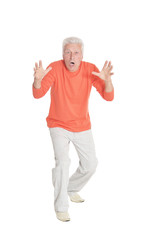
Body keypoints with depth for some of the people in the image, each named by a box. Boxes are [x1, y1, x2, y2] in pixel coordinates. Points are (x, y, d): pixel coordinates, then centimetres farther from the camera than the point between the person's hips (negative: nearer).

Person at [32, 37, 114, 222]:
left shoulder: (90, 69, -17)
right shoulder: (55, 68, -20)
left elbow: (108, 97, -22)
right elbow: (37, 94, -28)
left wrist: (107, 80, -43)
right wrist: (38, 79, -49)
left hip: (82, 126, 3)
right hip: (59, 125, -3)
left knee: (90, 164, 10)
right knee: (62, 161, -21)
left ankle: (72, 189, 38)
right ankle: (61, 207, -6)